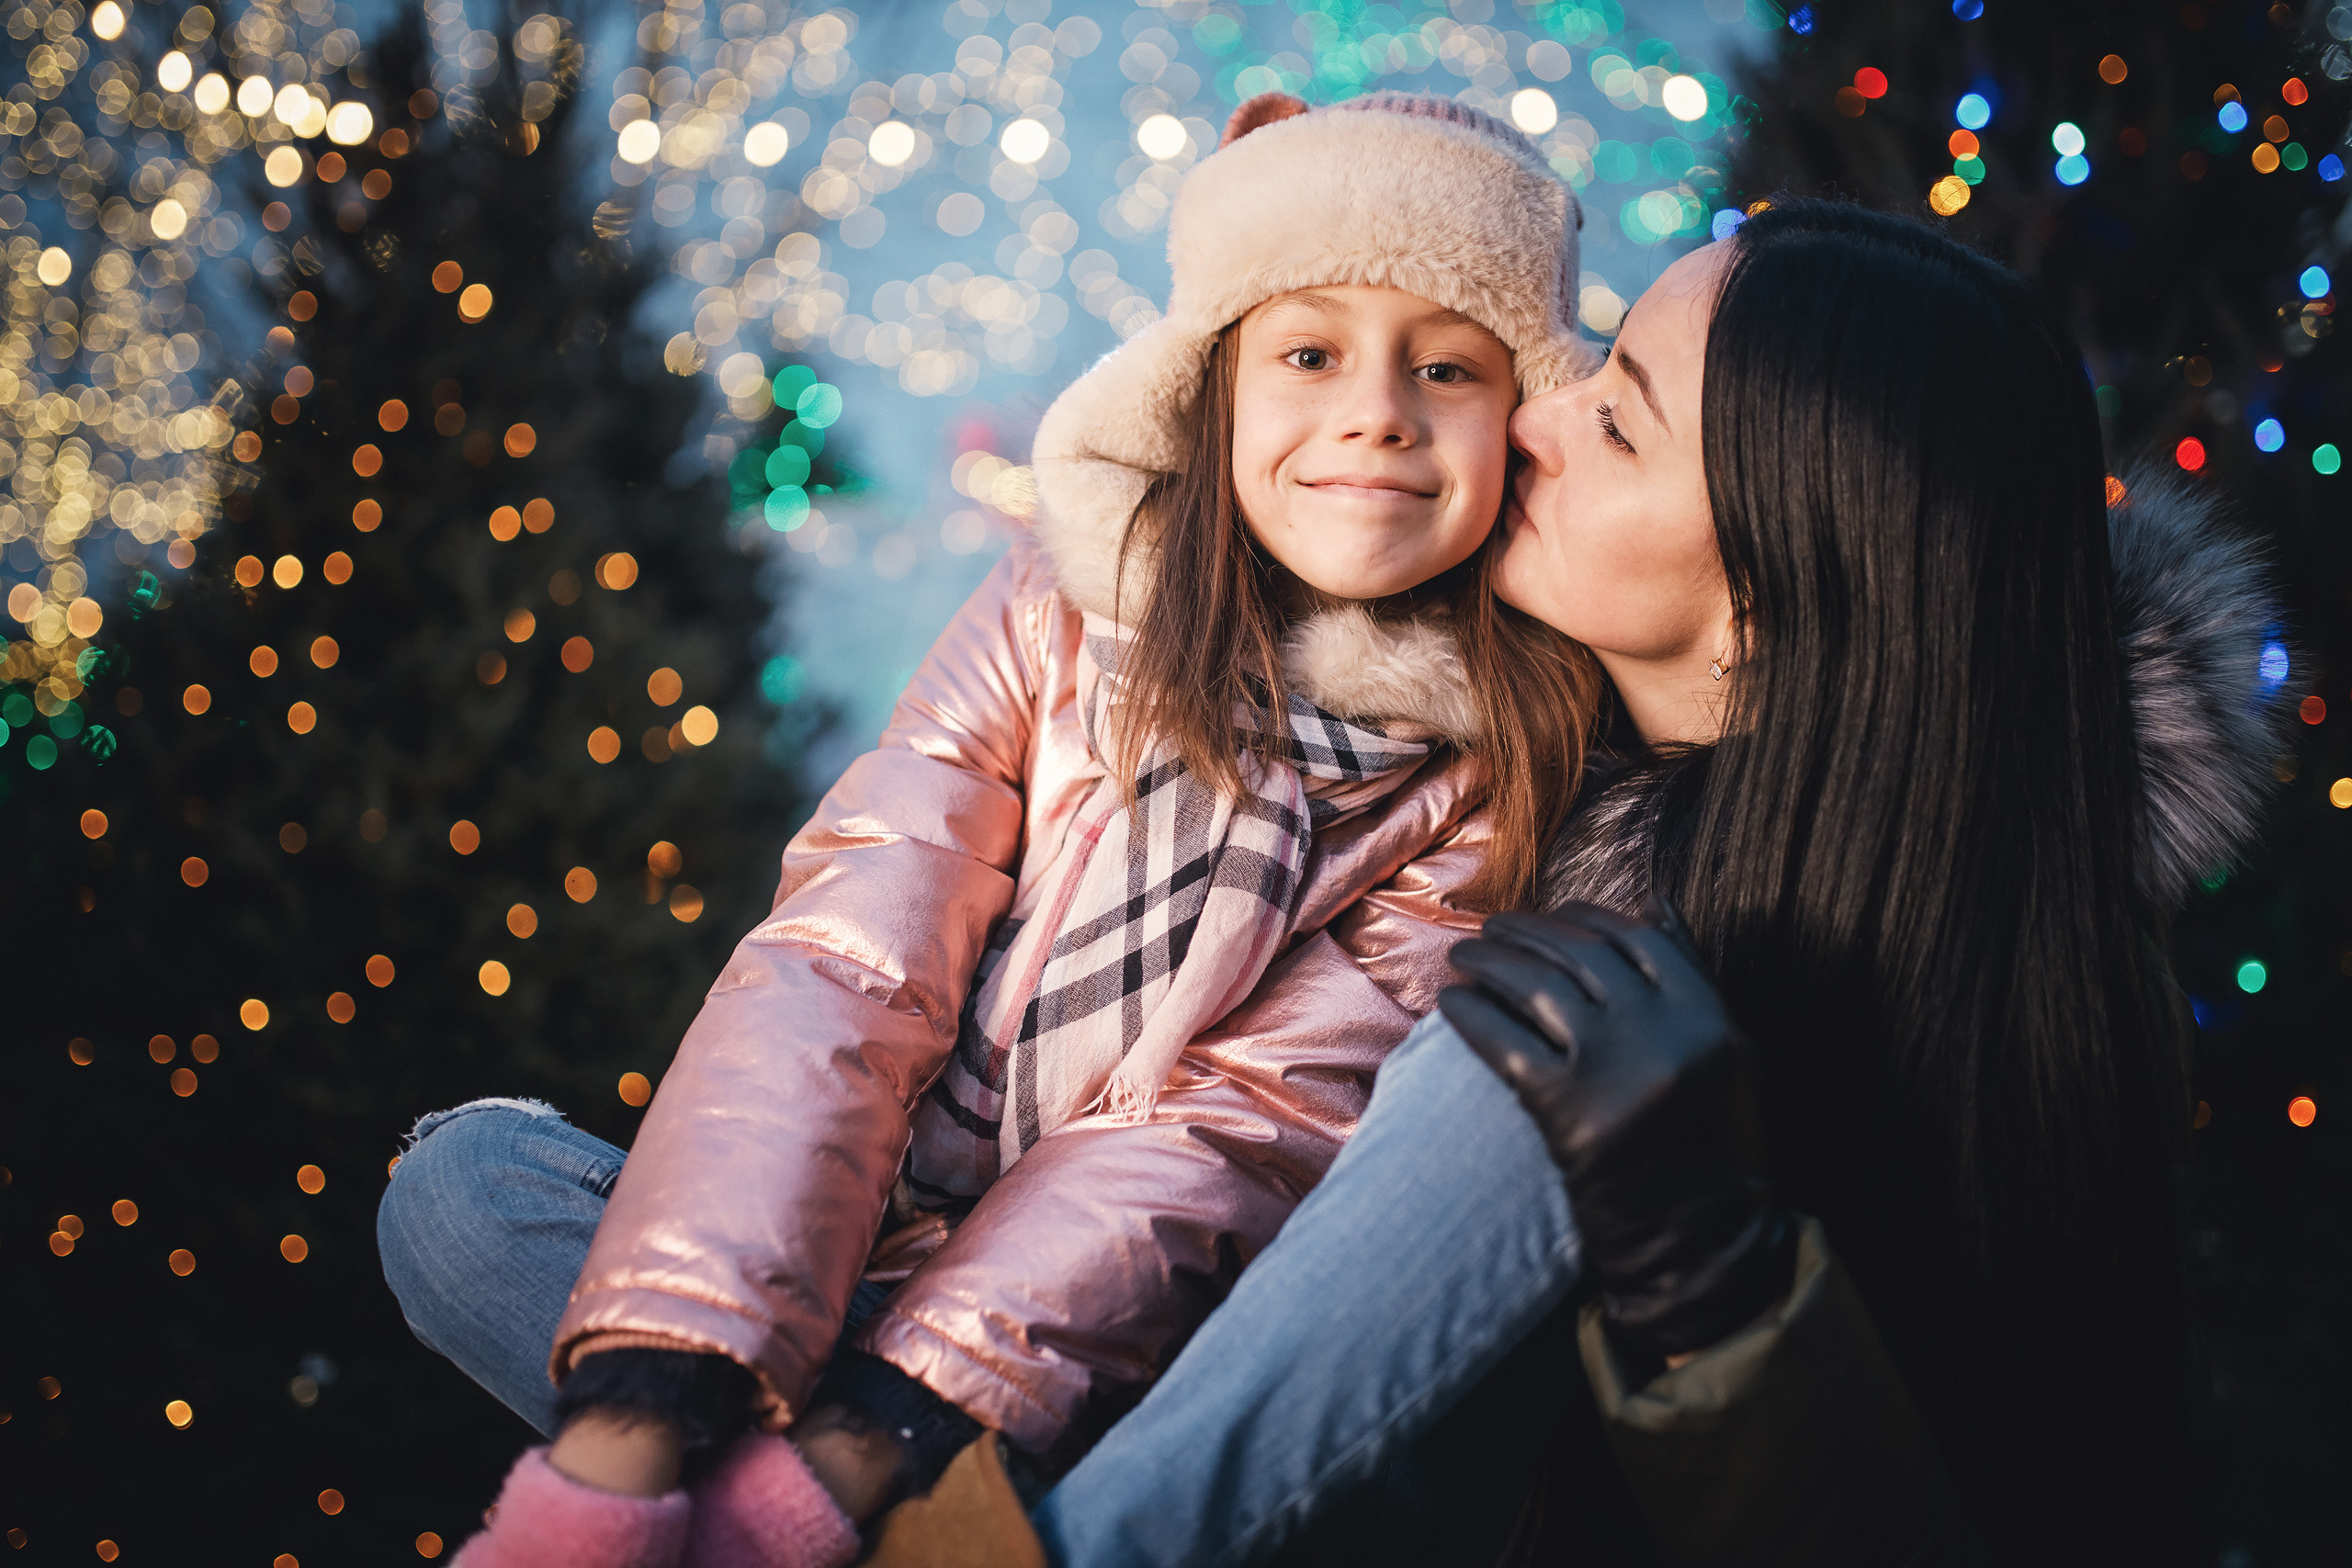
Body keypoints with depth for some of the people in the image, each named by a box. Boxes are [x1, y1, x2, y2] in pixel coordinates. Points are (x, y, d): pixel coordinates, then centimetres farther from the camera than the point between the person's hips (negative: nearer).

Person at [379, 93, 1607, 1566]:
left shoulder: (1499, 771, -6)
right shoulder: (1065, 611, -2)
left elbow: (1232, 1129, -15)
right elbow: (838, 972, -13)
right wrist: (626, 1439, -27)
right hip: (860, 1278, 3)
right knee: (470, 1180, -18)